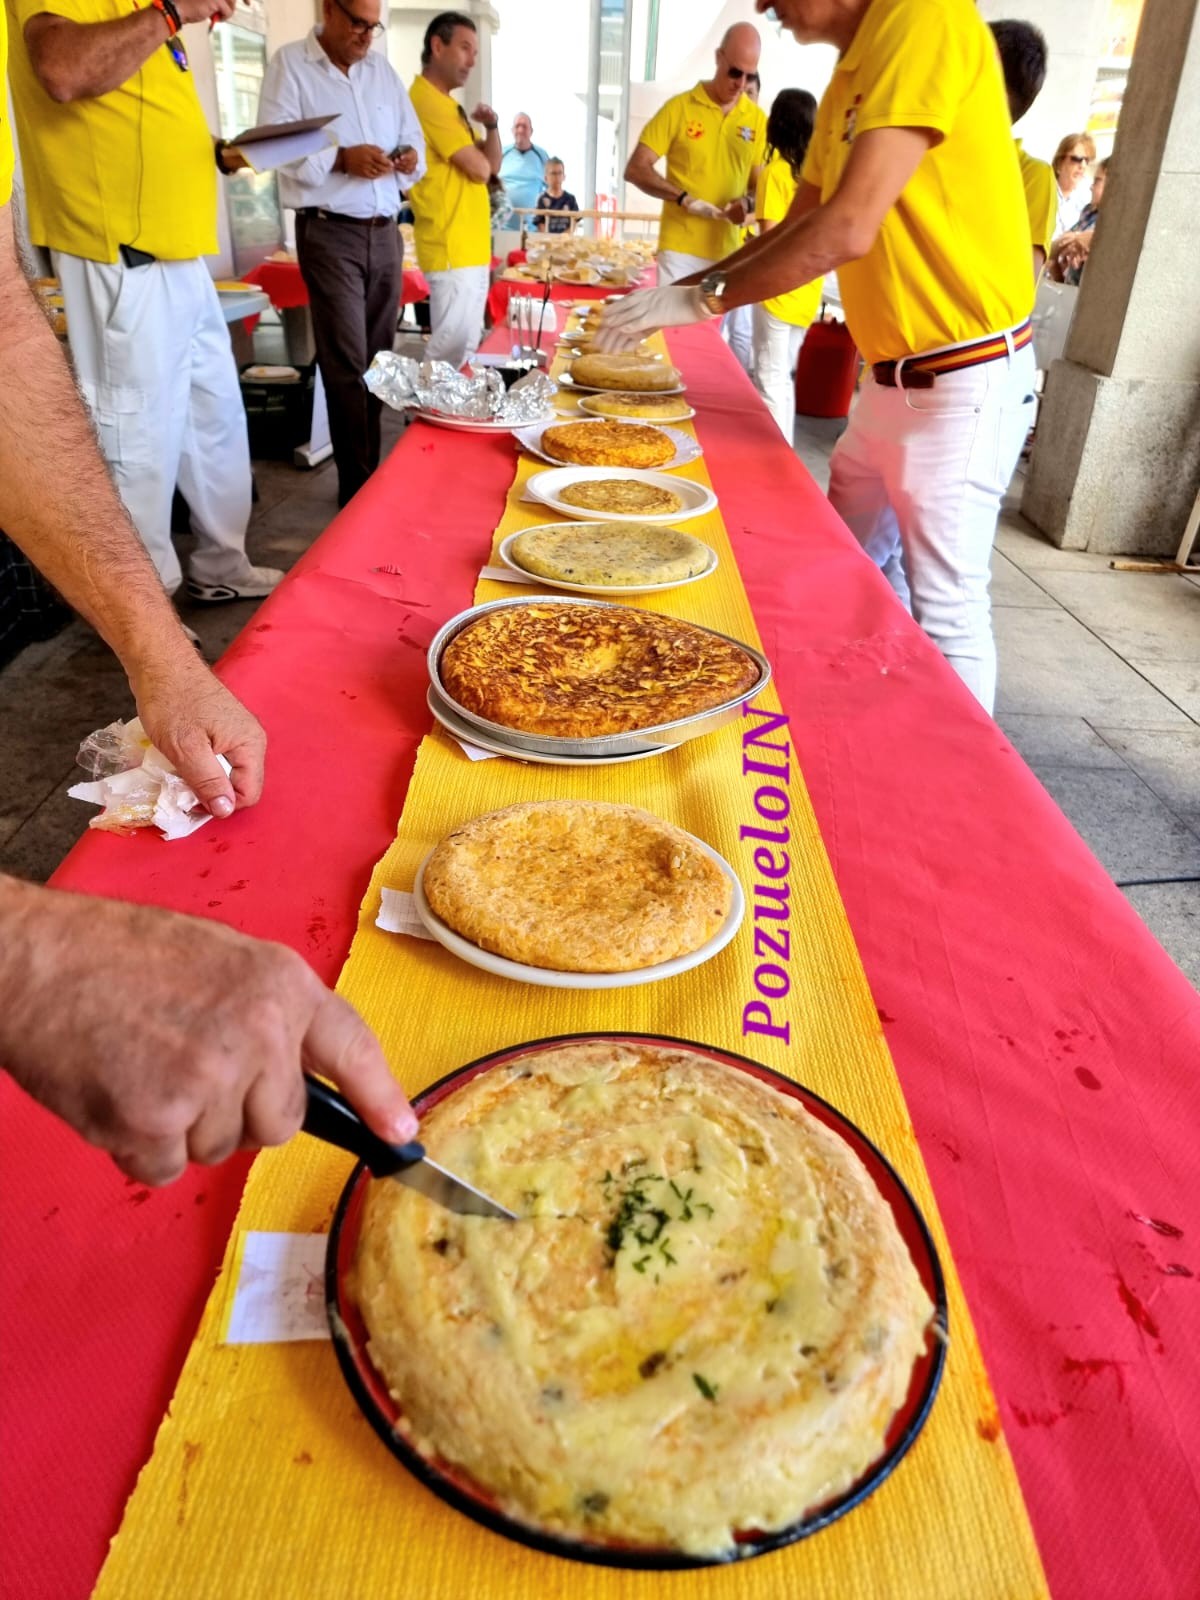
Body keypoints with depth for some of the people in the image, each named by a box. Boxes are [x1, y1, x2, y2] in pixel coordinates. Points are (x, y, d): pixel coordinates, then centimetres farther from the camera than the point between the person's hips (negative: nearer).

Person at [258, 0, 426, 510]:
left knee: (378, 357, 7)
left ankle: (372, 473, 16)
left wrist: (411, 158, -4)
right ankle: (359, 486, -5)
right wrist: (341, 159, -20)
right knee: (347, 363, -10)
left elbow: (413, 136, 19)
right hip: (329, 232, -6)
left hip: (385, 230, 6)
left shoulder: (381, 68, 16)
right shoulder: (290, 64, -1)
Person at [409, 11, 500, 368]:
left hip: (471, 247, 10)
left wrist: (491, 126, 1)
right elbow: (479, 170, -16)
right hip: (452, 249, -10)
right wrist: (478, 160, 6)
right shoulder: (427, 100, -11)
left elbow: (492, 166, 19)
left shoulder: (448, 104, 20)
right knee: (450, 349, -11)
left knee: (464, 347, 12)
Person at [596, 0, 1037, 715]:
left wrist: (704, 299, -16)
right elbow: (798, 228, 20)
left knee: (945, 611, -3)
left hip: (961, 379, -10)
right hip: (895, 376, 10)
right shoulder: (853, 74, 13)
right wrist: (681, 286, 12)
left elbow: (848, 229, -24)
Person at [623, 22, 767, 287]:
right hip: (680, 249, -3)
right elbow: (636, 170, -3)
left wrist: (747, 202, -10)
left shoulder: (757, 119, 8)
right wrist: (684, 198, -18)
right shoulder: (679, 108, -1)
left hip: (728, 252, 3)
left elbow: (758, 183, 15)